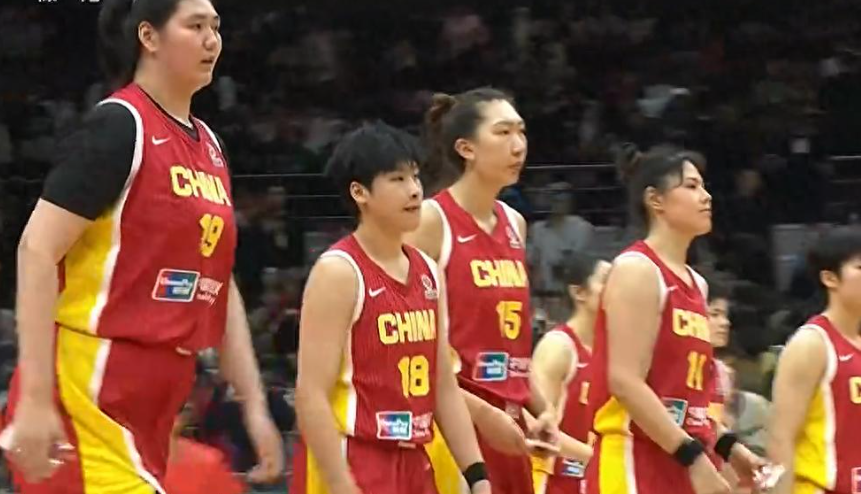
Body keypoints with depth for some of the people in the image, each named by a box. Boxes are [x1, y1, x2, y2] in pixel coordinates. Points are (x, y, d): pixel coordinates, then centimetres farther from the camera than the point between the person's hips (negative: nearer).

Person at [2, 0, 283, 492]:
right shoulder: (118, 126, -9)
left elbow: (220, 287, 21)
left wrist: (255, 404, 16)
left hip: (155, 397, 8)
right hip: (90, 388, -8)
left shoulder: (208, 145, 16)